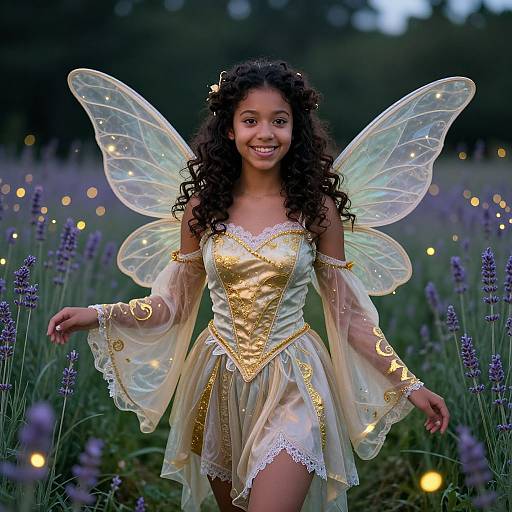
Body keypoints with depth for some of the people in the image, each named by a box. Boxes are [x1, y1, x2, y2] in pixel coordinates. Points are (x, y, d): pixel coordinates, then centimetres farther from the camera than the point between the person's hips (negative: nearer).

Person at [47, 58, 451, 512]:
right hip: (219, 382, 3)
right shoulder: (202, 205, -2)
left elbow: (346, 310, -1)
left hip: (292, 383, -2)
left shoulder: (316, 206, -6)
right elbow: (176, 301, 4)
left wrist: (408, 385, -4)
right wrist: (99, 316, -8)